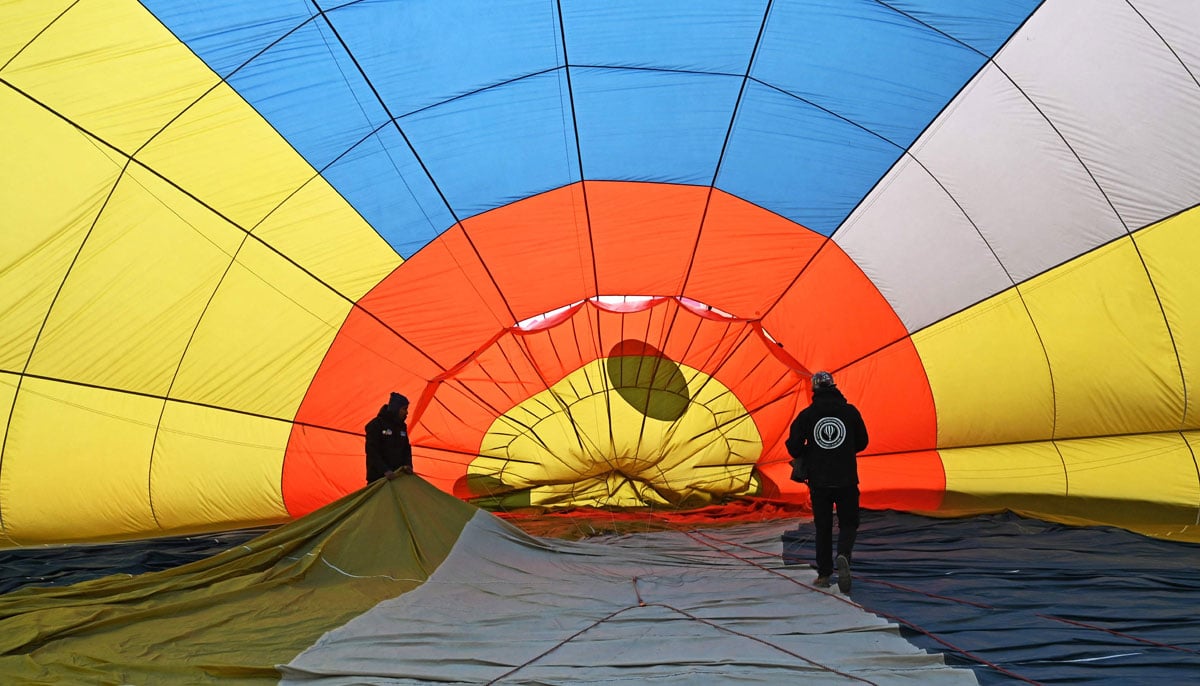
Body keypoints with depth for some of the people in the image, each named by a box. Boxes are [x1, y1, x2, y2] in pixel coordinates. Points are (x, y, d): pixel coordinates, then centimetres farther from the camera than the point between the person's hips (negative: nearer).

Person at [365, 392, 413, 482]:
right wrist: (385, 470, -21)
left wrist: (408, 465, -2)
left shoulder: (402, 426, 12)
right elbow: (372, 451, -14)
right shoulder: (375, 425, -9)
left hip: (397, 476, 6)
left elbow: (406, 449, 18)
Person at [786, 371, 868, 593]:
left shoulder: (807, 414, -4)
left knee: (823, 527, 13)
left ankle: (824, 575, 14)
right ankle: (843, 556, -19)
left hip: (819, 480, 1)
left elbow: (793, 445, -8)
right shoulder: (850, 411, -2)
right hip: (846, 479, 0)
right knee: (848, 524, 10)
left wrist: (804, 457, 13)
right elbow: (862, 443, 7)